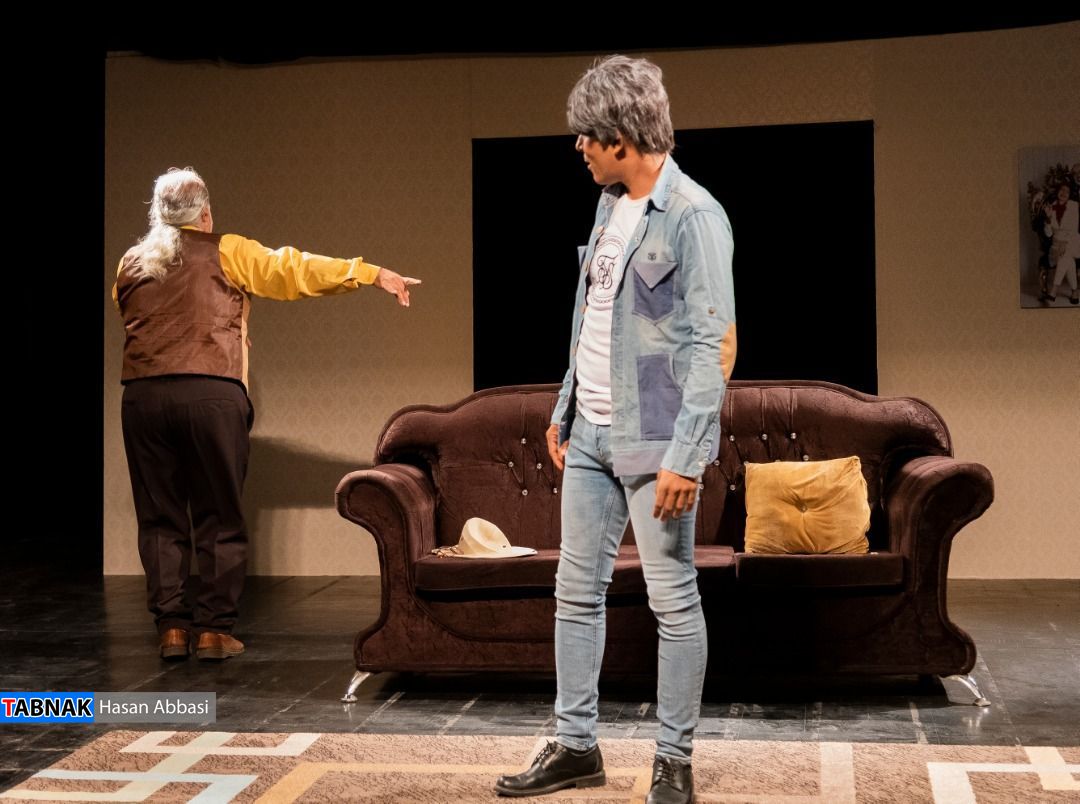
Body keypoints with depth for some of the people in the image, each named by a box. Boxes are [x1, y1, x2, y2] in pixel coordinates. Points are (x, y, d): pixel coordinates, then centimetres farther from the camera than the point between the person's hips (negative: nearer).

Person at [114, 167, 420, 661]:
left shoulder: (131, 264, 14)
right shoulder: (226, 254, 4)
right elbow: (294, 269, 3)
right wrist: (373, 274, 6)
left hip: (143, 396, 3)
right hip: (212, 395, -3)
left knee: (160, 519, 9)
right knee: (219, 519, 5)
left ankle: (171, 628, 8)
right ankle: (213, 629, 4)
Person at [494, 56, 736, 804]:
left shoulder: (693, 216, -13)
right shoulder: (610, 206, 11)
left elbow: (716, 344, -17)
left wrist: (686, 455, -20)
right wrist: (564, 409, 18)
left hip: (654, 444, -8)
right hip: (591, 437, 8)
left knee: (674, 602, 3)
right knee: (576, 592, 12)